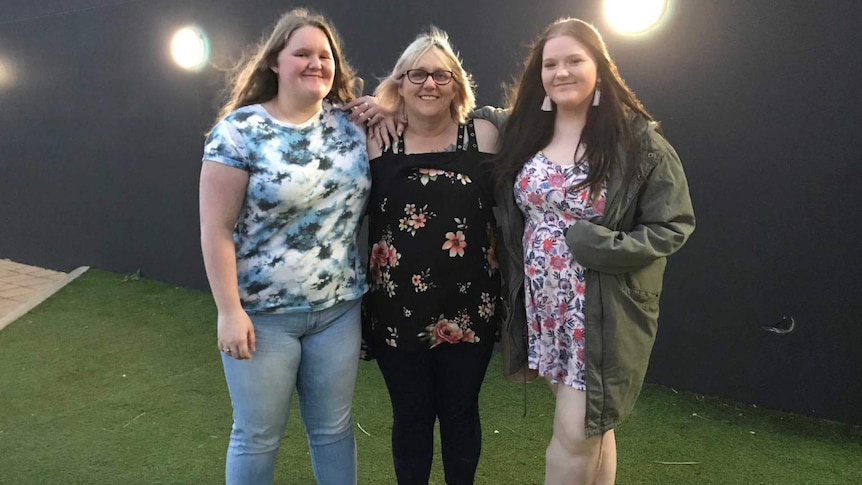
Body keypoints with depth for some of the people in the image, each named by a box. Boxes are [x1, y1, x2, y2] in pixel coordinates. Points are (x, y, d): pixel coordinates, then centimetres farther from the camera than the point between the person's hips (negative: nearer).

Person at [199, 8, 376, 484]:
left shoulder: (349, 125, 3)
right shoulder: (240, 130, -11)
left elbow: (365, 199, 13)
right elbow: (216, 230, -12)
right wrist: (229, 311, -14)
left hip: (339, 309, 4)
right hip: (263, 313, -3)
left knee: (333, 428, 17)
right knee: (257, 437, 13)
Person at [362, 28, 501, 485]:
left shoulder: (484, 135, -3)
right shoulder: (377, 141, -1)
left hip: (468, 308, 0)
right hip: (397, 308, 1)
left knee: (460, 413, 16)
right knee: (410, 416, 15)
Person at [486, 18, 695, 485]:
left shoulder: (637, 140, -10)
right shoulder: (523, 131, 3)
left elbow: (673, 226, -8)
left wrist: (600, 245, -21)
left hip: (603, 310, -4)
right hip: (544, 306, 4)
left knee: (576, 431, 1)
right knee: (591, 424, 17)